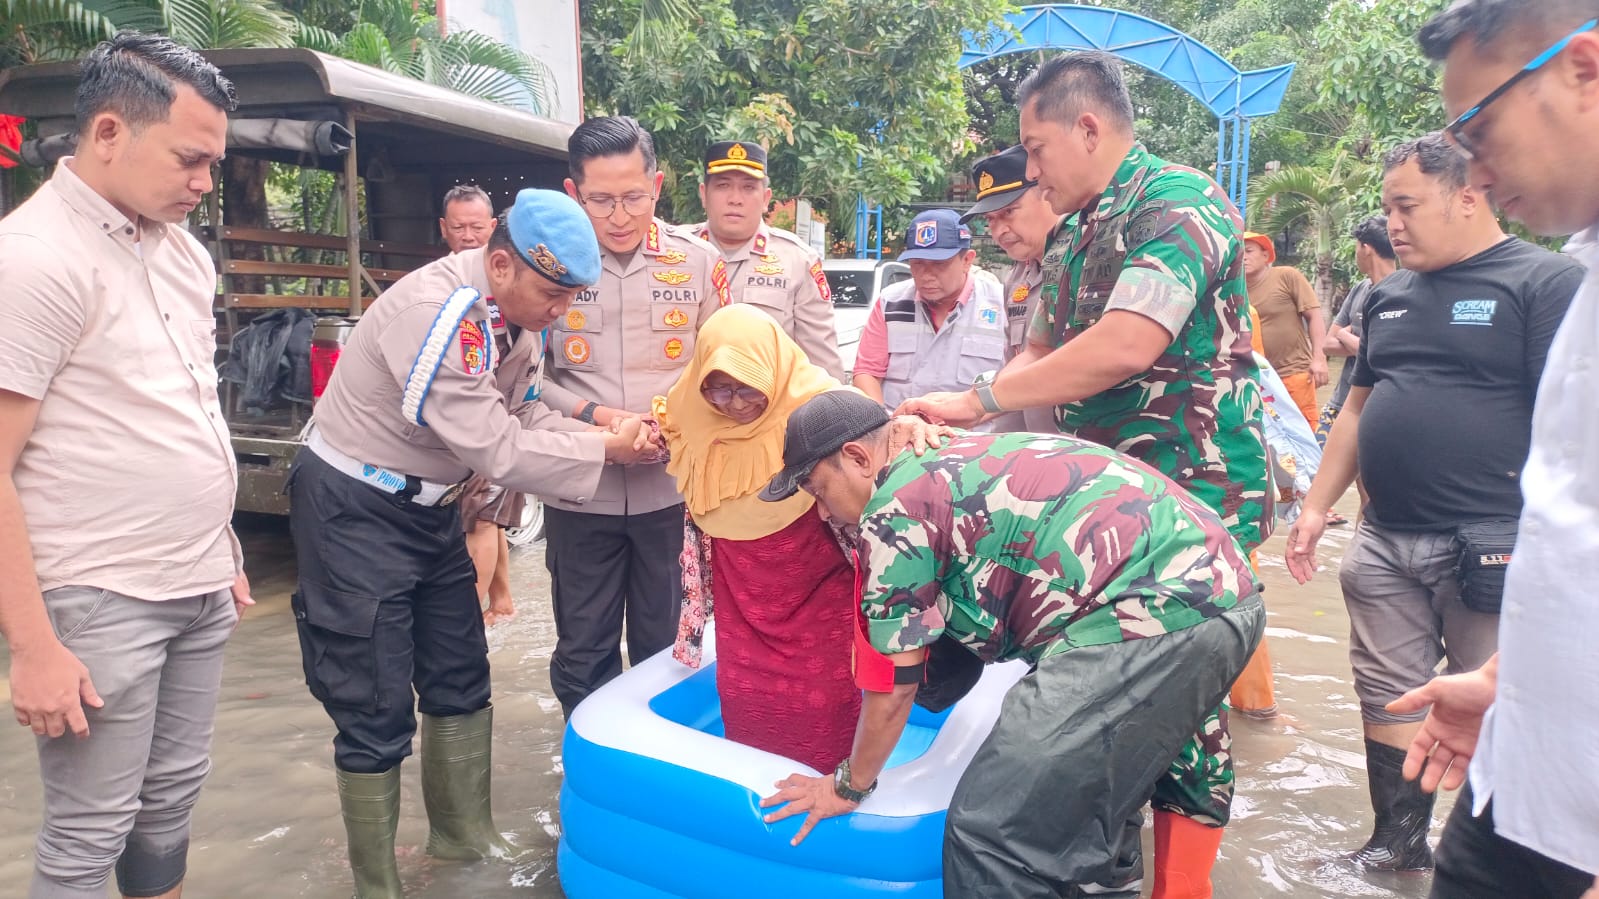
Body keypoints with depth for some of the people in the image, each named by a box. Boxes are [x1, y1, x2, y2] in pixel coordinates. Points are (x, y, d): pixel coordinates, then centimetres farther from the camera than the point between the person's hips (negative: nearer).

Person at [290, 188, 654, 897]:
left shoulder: (517, 313, -2)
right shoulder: (439, 312, -29)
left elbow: (522, 419, 2)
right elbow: (496, 450, -27)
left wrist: (612, 434, -15)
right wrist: (606, 450, -18)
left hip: (430, 508, 9)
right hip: (355, 511, -9)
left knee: (460, 683, 16)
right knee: (378, 712, -2)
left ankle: (465, 837, 34)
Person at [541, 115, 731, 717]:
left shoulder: (698, 262, -1)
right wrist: (596, 416, -16)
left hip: (673, 489, 1)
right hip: (580, 493, 0)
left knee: (665, 649, 14)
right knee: (582, 653, 12)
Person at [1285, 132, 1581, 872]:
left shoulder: (1546, 282, -5)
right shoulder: (1389, 296, 15)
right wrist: (1317, 506, 16)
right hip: (1386, 545, 6)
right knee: (1388, 698, 12)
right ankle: (1399, 845, 27)